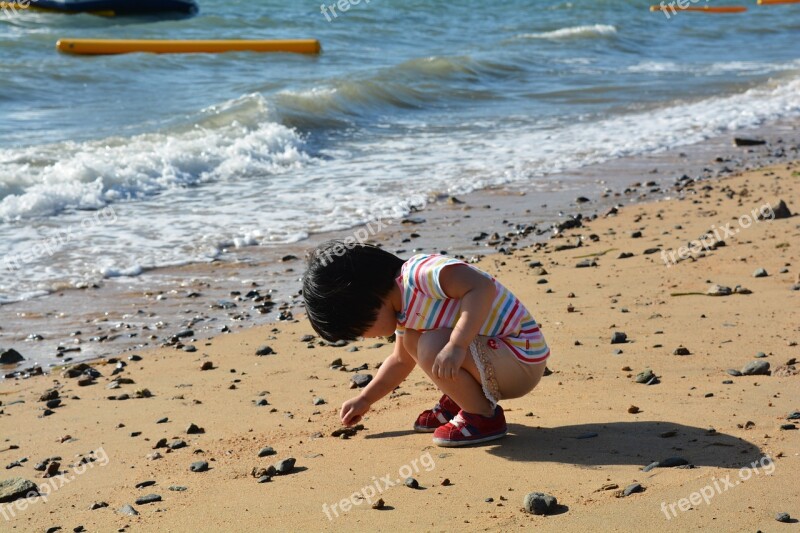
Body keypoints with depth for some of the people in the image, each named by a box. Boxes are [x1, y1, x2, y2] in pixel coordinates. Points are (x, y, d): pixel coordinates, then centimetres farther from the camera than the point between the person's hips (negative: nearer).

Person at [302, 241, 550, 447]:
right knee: (410, 340, 13)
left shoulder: (419, 273, -22)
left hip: (521, 360, -10)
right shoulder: (404, 308, 11)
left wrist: (456, 345, -40)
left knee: (433, 348, -28)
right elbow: (401, 361, 27)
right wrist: (365, 399, 30)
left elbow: (483, 287, -35)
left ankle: (484, 417, -8)